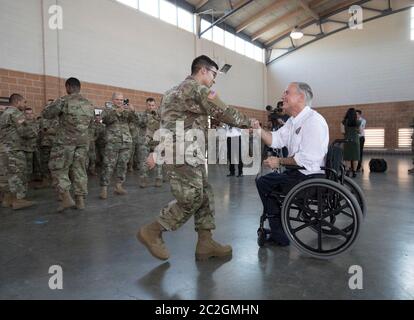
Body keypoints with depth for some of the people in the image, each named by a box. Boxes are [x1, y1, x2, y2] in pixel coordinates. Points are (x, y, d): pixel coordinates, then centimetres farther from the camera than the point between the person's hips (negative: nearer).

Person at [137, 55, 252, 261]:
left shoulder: (178, 90, 25)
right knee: (191, 199, -8)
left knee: (205, 197, 8)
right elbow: (222, 112, -9)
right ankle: (152, 232, 6)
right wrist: (247, 122, 7)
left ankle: (205, 243, 12)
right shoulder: (196, 88, -7)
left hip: (188, 154, 11)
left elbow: (167, 124, 23)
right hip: (182, 154, -11)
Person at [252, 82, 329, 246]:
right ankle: (276, 233, 26)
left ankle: (279, 235, 14)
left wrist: (280, 161, -16)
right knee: (265, 180, 19)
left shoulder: (313, 121, -19)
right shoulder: (293, 121, 13)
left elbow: (307, 158, -26)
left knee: (264, 183, -1)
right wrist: (259, 129, -9)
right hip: (299, 172, 10)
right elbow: (275, 140, 6)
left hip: (309, 177, -10)